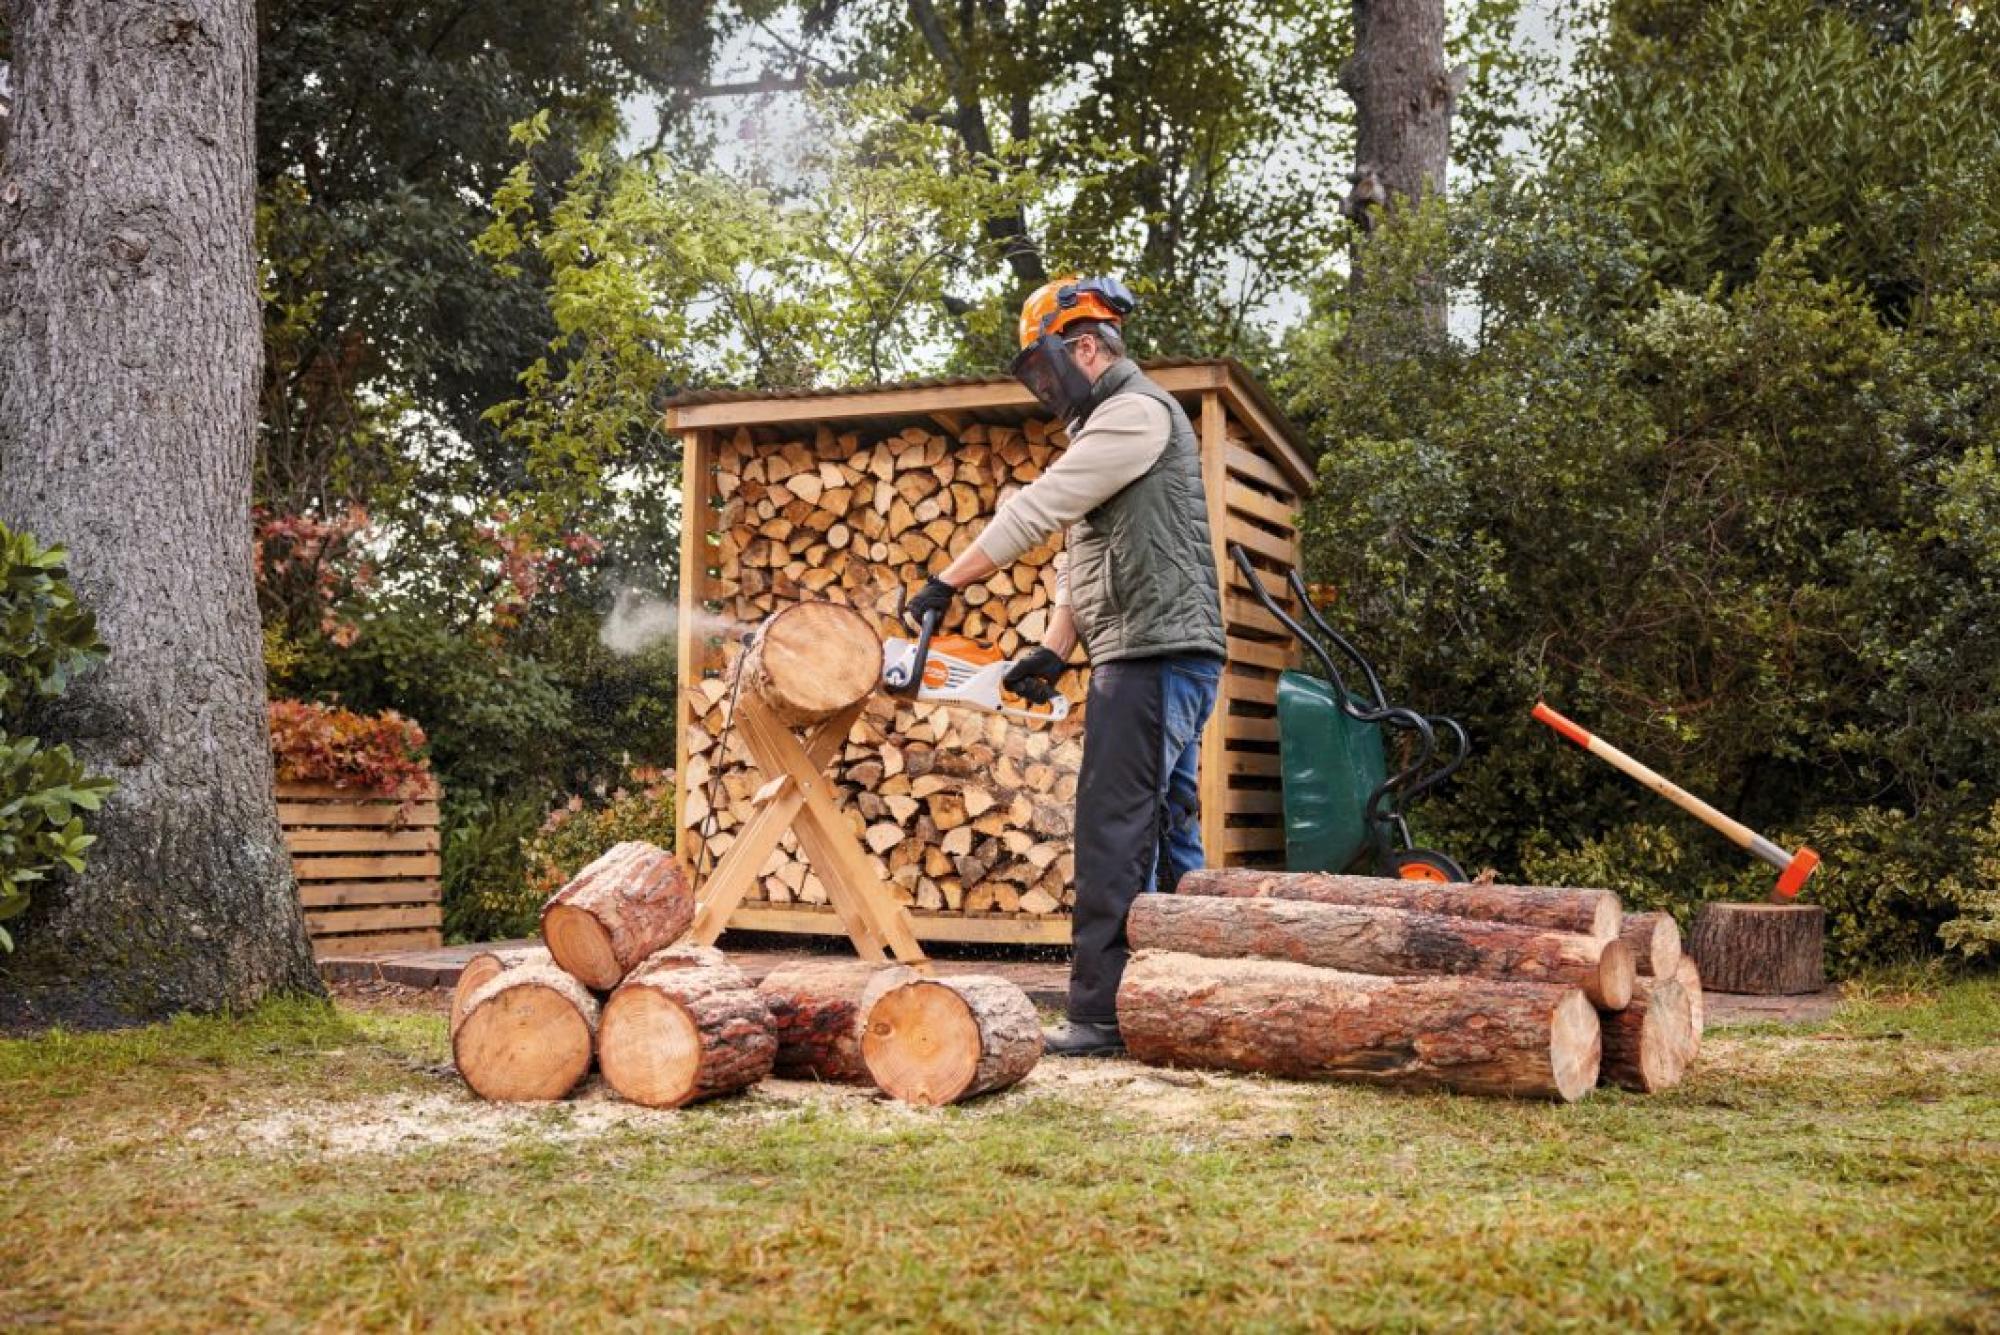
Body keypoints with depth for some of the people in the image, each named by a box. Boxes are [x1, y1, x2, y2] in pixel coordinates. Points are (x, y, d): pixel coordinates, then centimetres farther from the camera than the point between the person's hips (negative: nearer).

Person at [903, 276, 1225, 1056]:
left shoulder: (1136, 411, -9)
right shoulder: (1106, 428, 24)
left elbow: (1040, 506, -16)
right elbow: (1082, 556, 20)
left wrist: (947, 584, -13)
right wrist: (1054, 650, 8)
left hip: (1155, 654, -11)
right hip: (1151, 659, 11)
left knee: (1115, 833, -12)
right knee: (1169, 832, 11)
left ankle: (1100, 1014, -11)